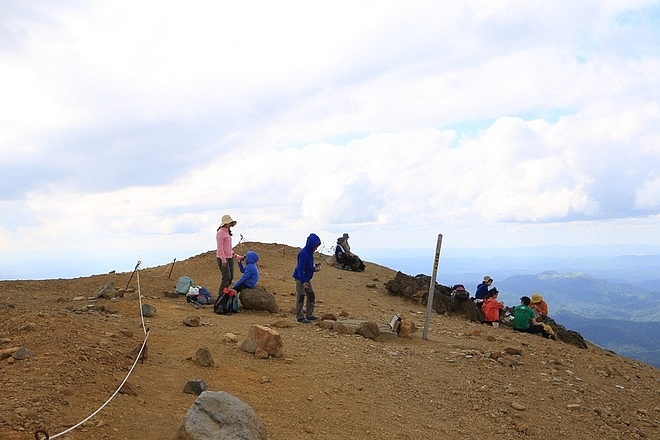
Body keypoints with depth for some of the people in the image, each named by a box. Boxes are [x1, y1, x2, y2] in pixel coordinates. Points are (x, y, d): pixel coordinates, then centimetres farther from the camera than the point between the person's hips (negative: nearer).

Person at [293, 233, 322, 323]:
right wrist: (303, 281, -25)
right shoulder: (304, 253, -21)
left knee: (311, 296, 11)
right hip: (300, 279, -9)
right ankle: (300, 317, 4)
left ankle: (309, 315, 20)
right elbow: (300, 268, -23)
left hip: (307, 279, 9)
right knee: (300, 297, -3)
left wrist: (314, 269, 2)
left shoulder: (310, 253, 7)